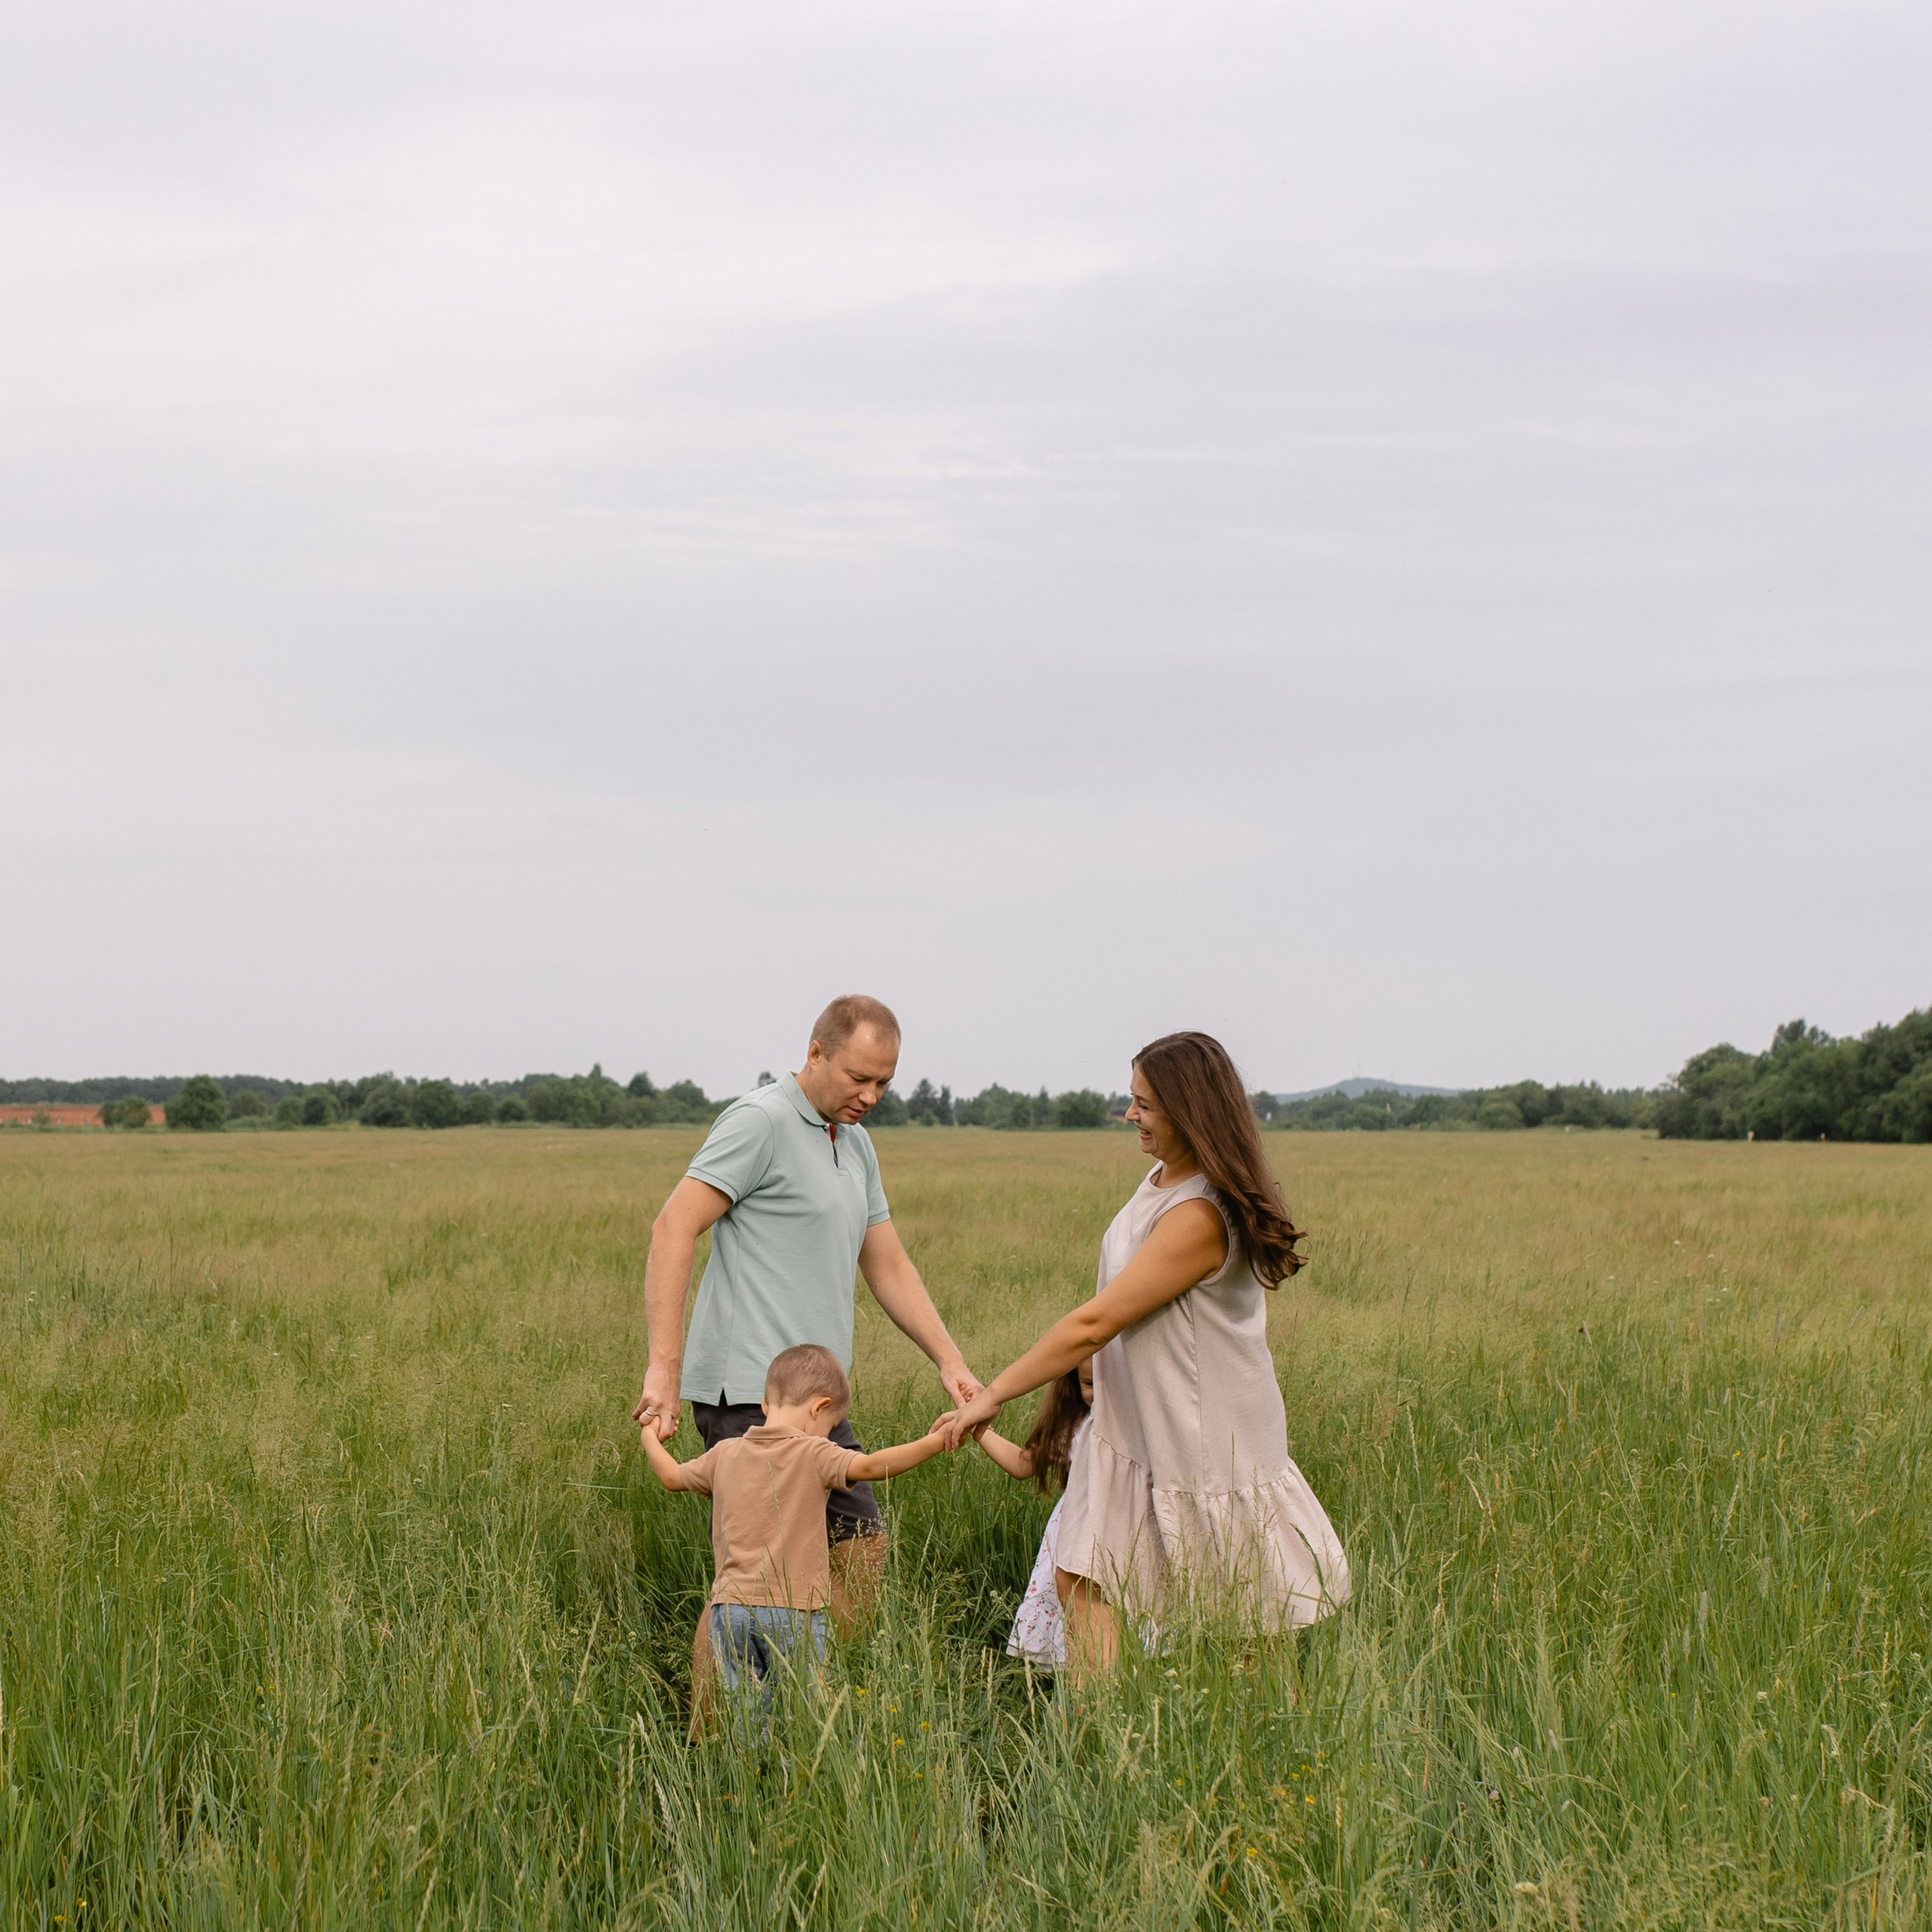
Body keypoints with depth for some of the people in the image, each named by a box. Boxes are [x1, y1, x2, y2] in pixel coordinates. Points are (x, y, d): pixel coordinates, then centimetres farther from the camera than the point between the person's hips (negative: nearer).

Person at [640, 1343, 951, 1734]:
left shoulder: (725, 1454, 10)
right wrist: (934, 1442, -18)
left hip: (728, 1608, 4)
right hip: (793, 1611, -4)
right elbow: (870, 1467, -21)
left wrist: (650, 1435, 45)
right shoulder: (813, 1454, -6)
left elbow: (672, 1476, 26)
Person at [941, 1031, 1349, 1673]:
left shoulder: (1201, 1216, -26)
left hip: (1204, 1444, -9)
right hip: (1136, 1431, 9)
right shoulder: (1160, 1181, 4)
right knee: (1080, 1581, 2)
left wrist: (992, 1395, -18)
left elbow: (1093, 1324, -24)